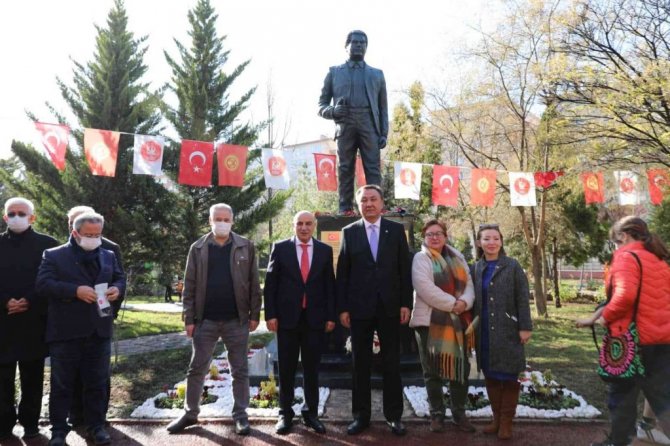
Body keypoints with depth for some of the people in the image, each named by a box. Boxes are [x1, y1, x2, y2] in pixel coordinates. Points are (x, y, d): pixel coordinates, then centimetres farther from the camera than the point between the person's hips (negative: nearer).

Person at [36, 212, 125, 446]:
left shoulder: (109, 256, 12)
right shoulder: (54, 255, 0)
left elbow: (120, 278, 17)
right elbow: (43, 283, -11)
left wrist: (117, 288, -7)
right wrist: (75, 290, -22)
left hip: (99, 330, 3)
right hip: (65, 331, -3)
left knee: (97, 382, 11)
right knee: (62, 383, 8)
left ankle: (96, 425, 23)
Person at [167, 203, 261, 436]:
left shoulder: (246, 247, 0)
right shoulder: (197, 248, 2)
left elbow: (253, 283, 1)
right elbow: (189, 286, 2)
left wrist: (254, 314, -2)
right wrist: (189, 318, -2)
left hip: (236, 320, -1)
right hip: (206, 320, 1)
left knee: (240, 370, 8)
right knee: (196, 369, 11)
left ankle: (240, 415, 21)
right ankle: (190, 413, 26)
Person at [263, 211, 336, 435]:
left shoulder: (325, 250, 5)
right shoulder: (280, 248, 1)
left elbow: (330, 285, 6)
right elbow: (270, 284, 0)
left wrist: (331, 315, 1)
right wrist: (270, 314, -6)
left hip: (315, 318, 1)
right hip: (287, 316, -1)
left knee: (312, 368, 9)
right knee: (286, 368, 8)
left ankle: (311, 412, 22)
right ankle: (285, 413, 21)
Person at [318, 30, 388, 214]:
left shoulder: (377, 74, 22)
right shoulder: (334, 72, 19)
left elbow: (383, 107, 16)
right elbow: (321, 104, 14)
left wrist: (384, 133, 3)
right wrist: (332, 111, -9)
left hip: (369, 124, 1)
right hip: (345, 124, 0)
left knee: (373, 168, -8)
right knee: (345, 169, -3)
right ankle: (345, 209, -2)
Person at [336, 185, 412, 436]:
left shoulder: (396, 230, 4)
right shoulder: (349, 232, 4)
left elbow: (405, 269, 3)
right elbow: (342, 273, 2)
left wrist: (406, 303, -3)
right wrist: (342, 307, -3)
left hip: (389, 307, 0)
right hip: (359, 308, 0)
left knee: (392, 364, 8)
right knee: (360, 364, 8)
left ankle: (394, 415, 19)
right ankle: (361, 415, 20)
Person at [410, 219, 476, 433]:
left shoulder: (457, 257, 13)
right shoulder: (421, 259, -4)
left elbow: (469, 283, 7)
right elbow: (426, 289, -16)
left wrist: (465, 302, -13)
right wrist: (452, 304, -16)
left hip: (458, 321, 5)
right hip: (430, 322, -4)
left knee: (461, 368, 9)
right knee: (433, 371, 5)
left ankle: (459, 414, 23)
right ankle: (437, 414, 18)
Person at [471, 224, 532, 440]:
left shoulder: (512, 266, -3)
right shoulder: (476, 268, 7)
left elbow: (522, 299, -6)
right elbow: (474, 300, 9)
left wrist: (525, 327, -11)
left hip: (508, 331, -3)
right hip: (485, 332, 4)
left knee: (509, 376, 4)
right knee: (491, 375, 11)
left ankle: (506, 421, 16)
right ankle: (496, 417, 24)